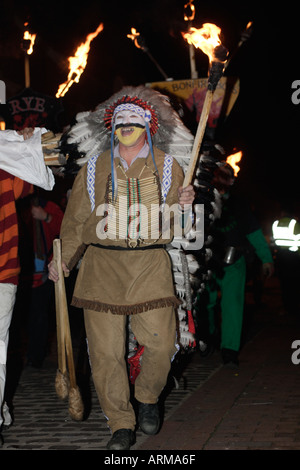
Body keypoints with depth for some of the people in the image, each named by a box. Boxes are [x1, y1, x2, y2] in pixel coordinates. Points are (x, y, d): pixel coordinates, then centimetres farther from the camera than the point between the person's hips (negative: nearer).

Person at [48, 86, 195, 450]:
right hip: (102, 265, 1)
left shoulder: (167, 167, 9)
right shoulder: (93, 169, 11)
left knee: (160, 342, -8)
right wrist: (62, 260, 7)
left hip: (150, 265, 0)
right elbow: (76, 221, 15)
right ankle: (121, 425, 12)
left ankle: (148, 399, 23)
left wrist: (183, 205, -11)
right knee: (104, 350, -4)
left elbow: (175, 225, 10)